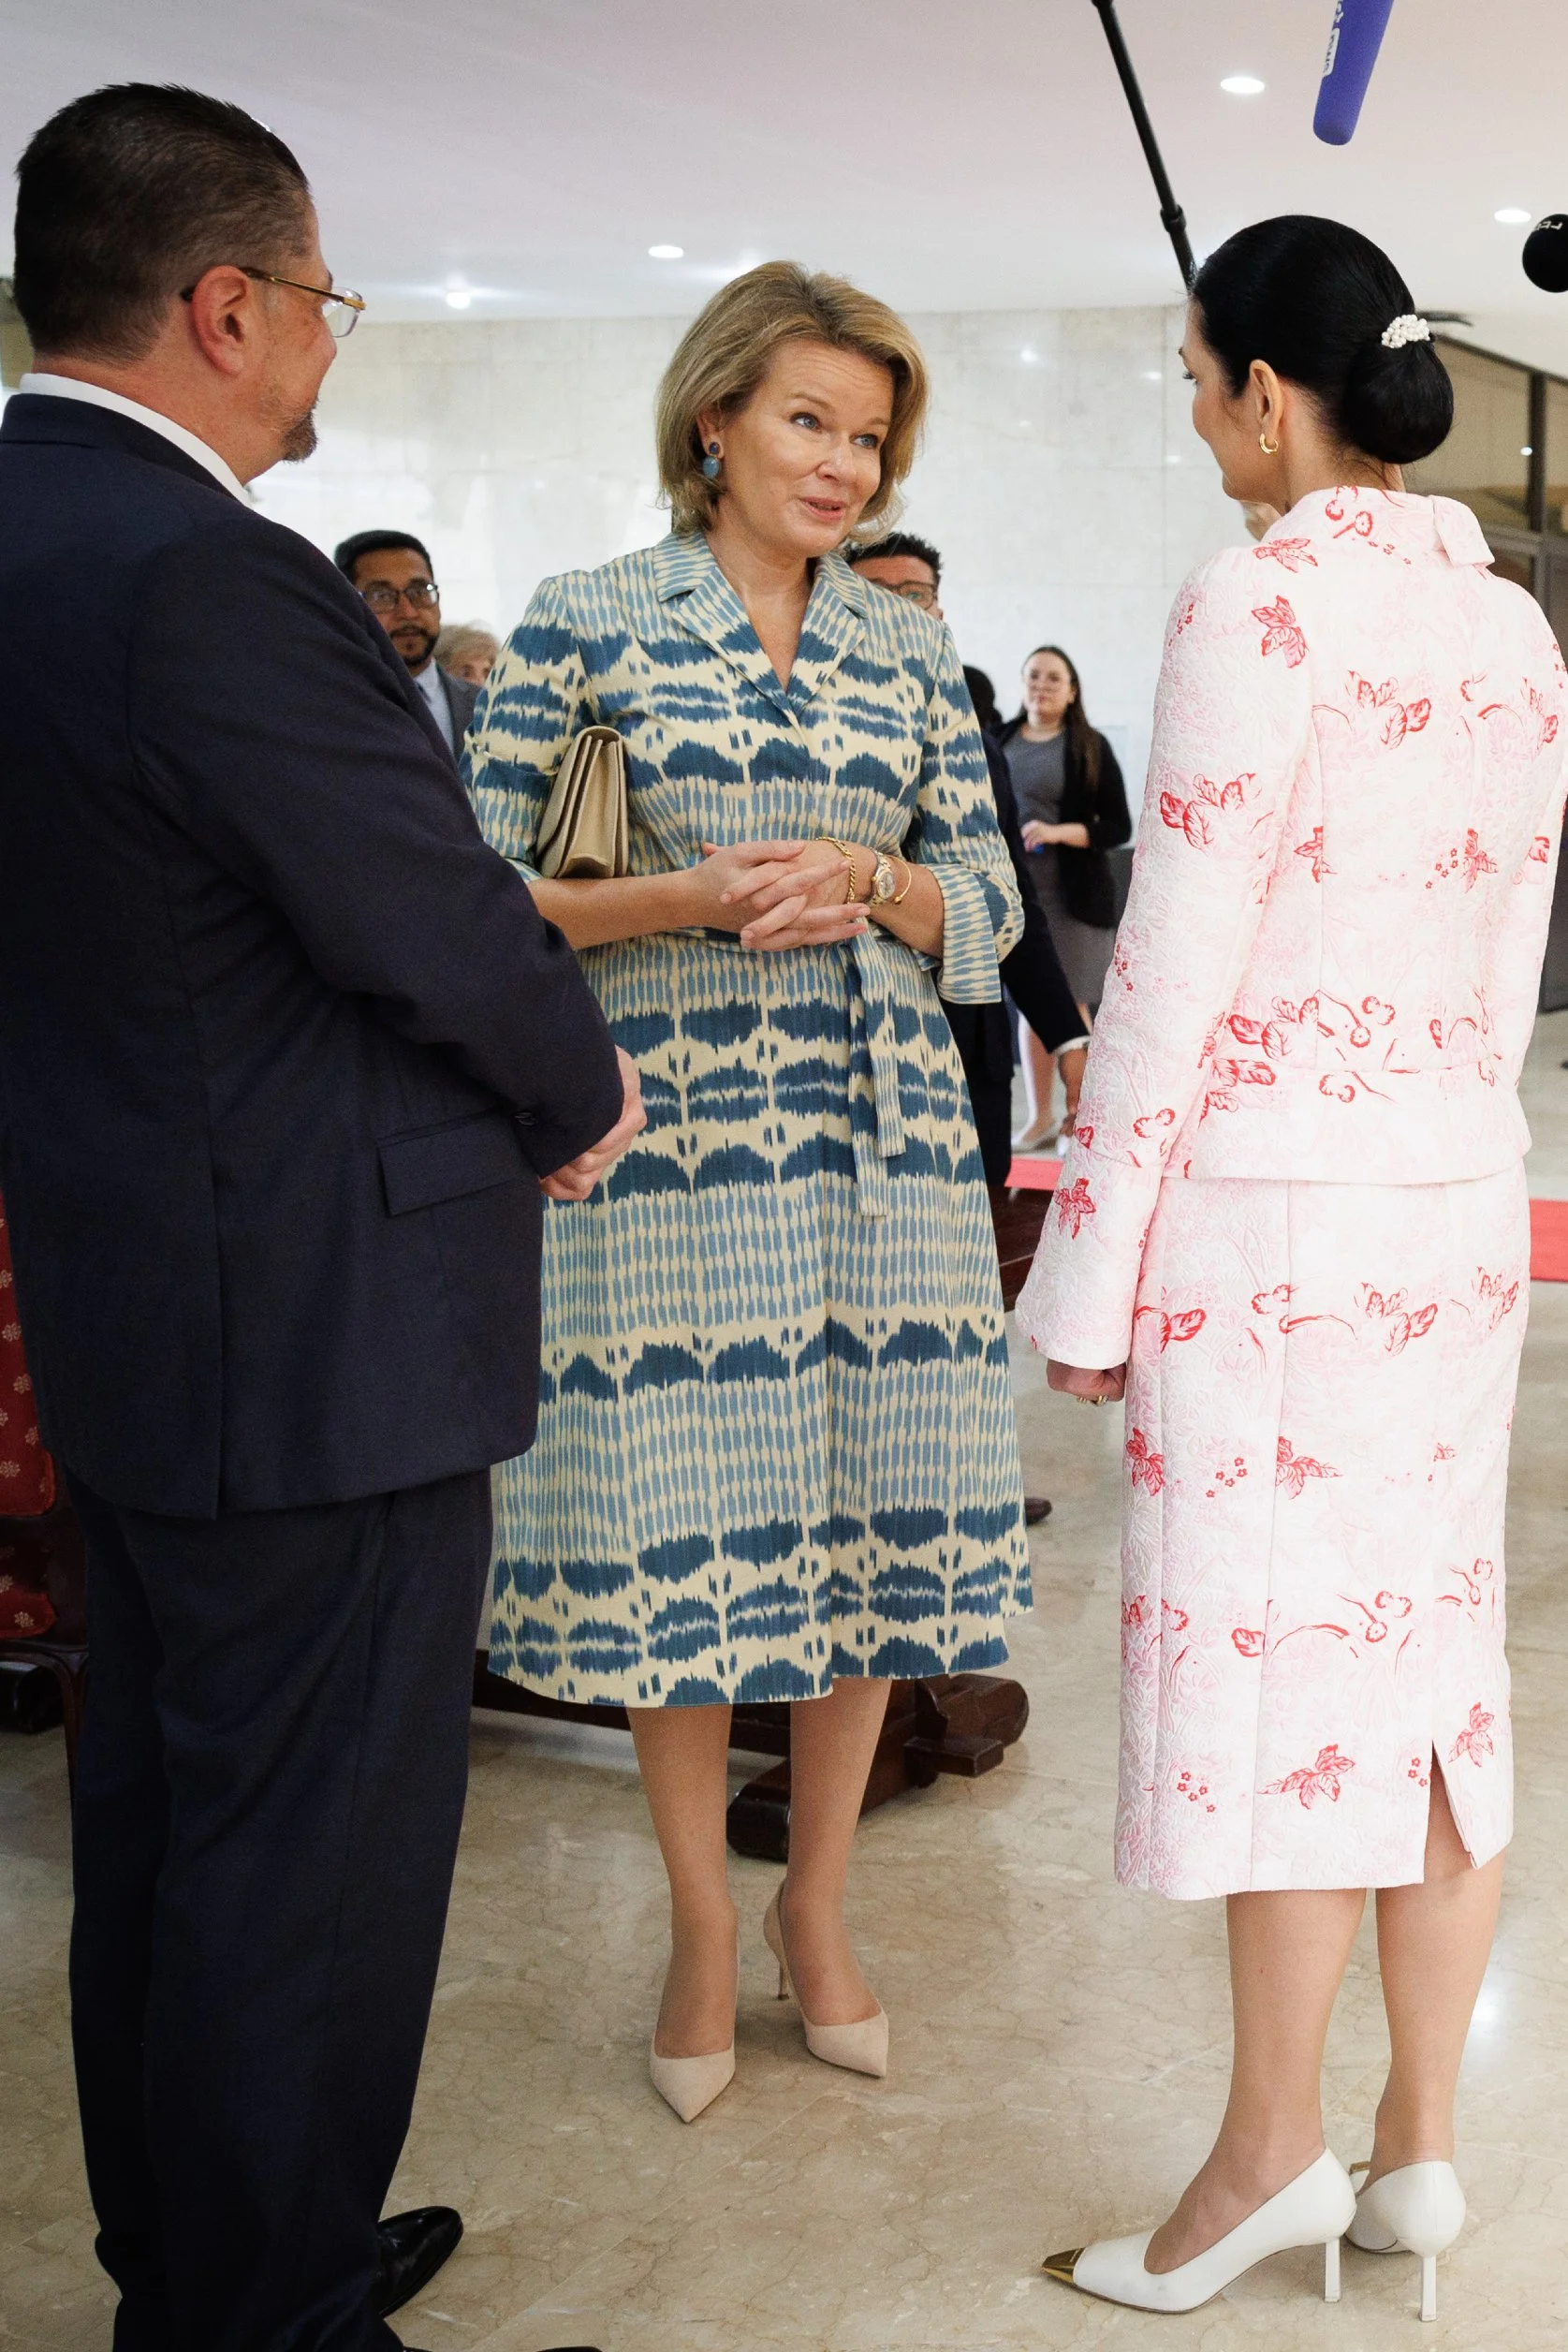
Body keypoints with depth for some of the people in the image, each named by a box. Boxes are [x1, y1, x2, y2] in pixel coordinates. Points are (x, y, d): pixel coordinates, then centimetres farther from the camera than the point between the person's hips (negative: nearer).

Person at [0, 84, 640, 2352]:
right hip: (316, 1343, -11)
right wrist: (584, 1095, -1)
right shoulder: (209, 581, -24)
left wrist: (529, 995, 6)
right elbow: (441, 929, -20)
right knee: (309, 1879, 5)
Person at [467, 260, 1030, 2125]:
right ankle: (701, 1925, 22)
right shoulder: (586, 625, 0)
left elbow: (993, 905, 11)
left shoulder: (908, 649, 11)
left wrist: (866, 883, -10)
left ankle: (817, 1901, 27)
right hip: (670, 1129, -3)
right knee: (682, 1528, 1)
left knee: (871, 1518, 6)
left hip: (880, 1134, 3)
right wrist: (688, 897, -17)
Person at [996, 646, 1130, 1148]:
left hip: (1072, 897, -3)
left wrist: (1058, 832, -18)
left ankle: (1077, 1116, 8)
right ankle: (1040, 1117, 16)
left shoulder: (1090, 748, -2)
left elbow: (1118, 827, -4)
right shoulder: (1000, 741, 8)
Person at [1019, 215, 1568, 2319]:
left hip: (1277, 1200, -7)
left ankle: (1276, 2153, 16)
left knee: (1274, 1658, 2)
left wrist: (1093, 1269, -9)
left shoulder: (1265, 601, -12)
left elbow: (1173, 970, -14)